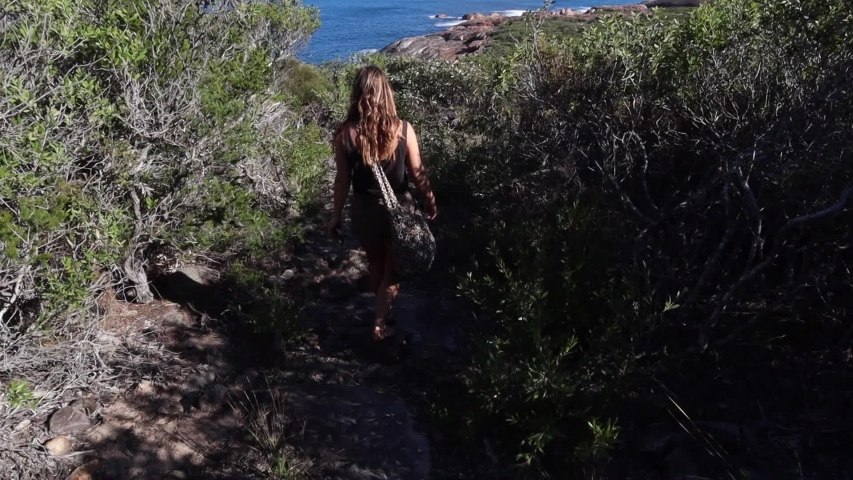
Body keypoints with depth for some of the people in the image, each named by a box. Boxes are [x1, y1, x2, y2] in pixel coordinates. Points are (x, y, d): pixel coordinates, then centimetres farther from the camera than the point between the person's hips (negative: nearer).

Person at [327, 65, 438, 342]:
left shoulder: (346, 133, -13)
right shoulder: (403, 130, -14)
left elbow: (343, 180, -7)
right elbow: (417, 173, -6)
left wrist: (336, 215, 6)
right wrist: (431, 202, 10)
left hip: (365, 209, 1)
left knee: (376, 265, 24)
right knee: (393, 269, 17)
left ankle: (383, 312, 42)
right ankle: (380, 323, 18)